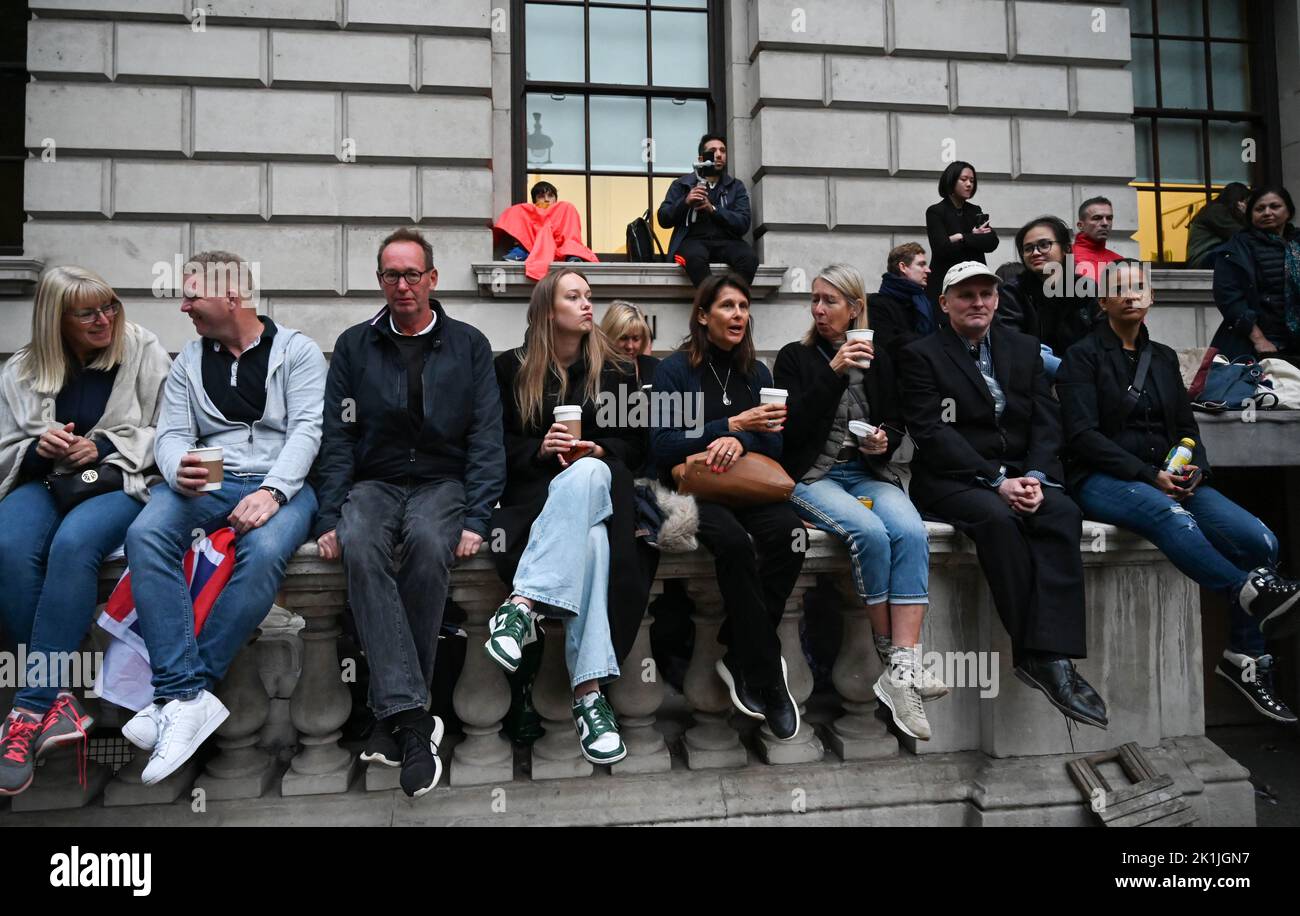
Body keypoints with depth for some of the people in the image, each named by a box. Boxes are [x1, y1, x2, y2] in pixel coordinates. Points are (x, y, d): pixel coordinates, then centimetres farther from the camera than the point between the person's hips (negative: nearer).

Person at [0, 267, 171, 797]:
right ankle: (58, 702, -26)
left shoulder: (143, 351, 4)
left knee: (73, 544, -35)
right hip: (43, 482, 3)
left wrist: (104, 447, -12)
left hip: (118, 481, -3)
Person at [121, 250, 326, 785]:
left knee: (263, 552, -36)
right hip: (206, 482, 4)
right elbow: (171, 434, 10)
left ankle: (177, 694, -25)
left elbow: (307, 429, -6)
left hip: (280, 483, -3)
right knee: (144, 535, -29)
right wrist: (180, 470, -16)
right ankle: (190, 698, -33)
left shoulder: (296, 351, 6)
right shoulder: (189, 361, 19)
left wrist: (272, 490, -22)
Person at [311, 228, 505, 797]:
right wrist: (329, 519, -8)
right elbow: (337, 437, 6)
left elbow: (485, 438, 1)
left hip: (441, 481, -1)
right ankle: (412, 715, -36)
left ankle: (391, 713, -24)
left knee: (429, 543, -36)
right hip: (374, 483, 1)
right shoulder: (354, 346, 11)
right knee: (359, 547, -33)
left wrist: (475, 519, -13)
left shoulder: (468, 345, 8)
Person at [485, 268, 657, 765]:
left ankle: (523, 603, -47)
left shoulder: (615, 369, 16)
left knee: (588, 474, -40)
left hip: (600, 484, 1)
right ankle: (588, 690, -42)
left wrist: (599, 450, -7)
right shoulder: (510, 368, 12)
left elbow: (634, 443, 13)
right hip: (534, 488, -1)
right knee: (589, 539, -37)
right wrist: (539, 449, -10)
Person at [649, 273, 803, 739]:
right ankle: (767, 678, -23)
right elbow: (661, 447, -9)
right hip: (691, 487, -4)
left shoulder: (757, 373, 14)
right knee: (734, 541, -36)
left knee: (788, 532, -30)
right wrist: (732, 425, -13)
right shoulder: (675, 370, 1)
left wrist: (741, 440, -16)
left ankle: (739, 656, -14)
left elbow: (774, 444, 7)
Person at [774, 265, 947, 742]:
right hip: (812, 475, -3)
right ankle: (890, 656, -16)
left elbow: (895, 422, 21)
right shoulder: (795, 357, 6)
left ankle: (904, 668, -32)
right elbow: (792, 428, -8)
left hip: (870, 473, 3)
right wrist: (833, 373, -15)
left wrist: (883, 441, -3)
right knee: (870, 532, -32)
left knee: (911, 532, -28)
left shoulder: (876, 359, 17)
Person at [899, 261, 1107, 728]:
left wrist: (1034, 476, -12)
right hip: (952, 480, -4)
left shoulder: (1024, 348, 16)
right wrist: (996, 481, -18)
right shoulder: (921, 355, 1)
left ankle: (1049, 654, -33)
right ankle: (1038, 652, -27)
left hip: (1021, 474, 4)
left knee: (1063, 514, -28)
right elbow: (933, 433, -10)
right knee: (998, 517, -35)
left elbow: (1046, 421, 7)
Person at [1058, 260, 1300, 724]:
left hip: (1170, 478, 6)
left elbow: (1187, 428, 20)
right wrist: (1149, 476, -17)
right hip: (1103, 480, -5)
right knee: (1171, 515, -39)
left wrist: (1195, 468, -3)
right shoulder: (1083, 356, 2)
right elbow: (1082, 435, -9)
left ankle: (1245, 659, -4)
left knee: (1259, 541, -16)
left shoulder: (1164, 357, 20)